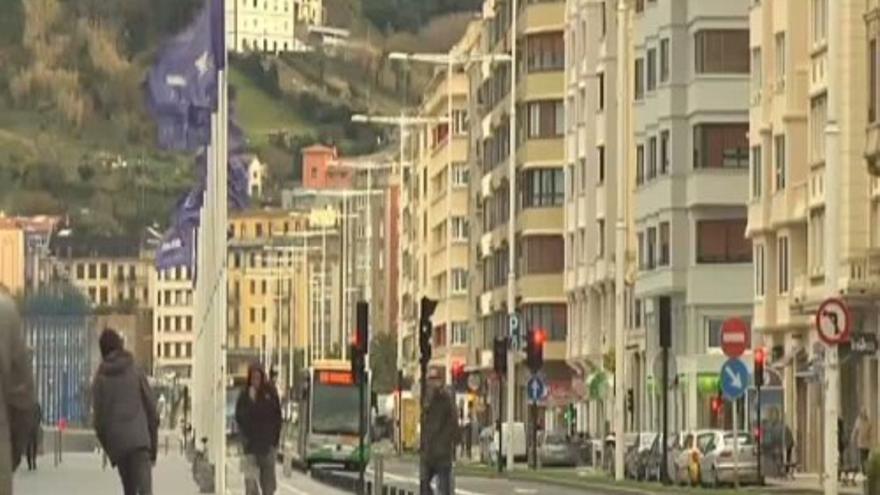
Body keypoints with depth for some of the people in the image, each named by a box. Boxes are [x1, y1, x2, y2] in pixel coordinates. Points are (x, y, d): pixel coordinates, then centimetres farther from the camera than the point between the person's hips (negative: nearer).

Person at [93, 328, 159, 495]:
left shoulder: (100, 379, 5)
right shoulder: (135, 371, 4)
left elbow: (99, 418, 4)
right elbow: (151, 408, 3)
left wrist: (109, 451, 13)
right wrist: (154, 446, 11)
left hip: (117, 442, 2)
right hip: (139, 438, -2)